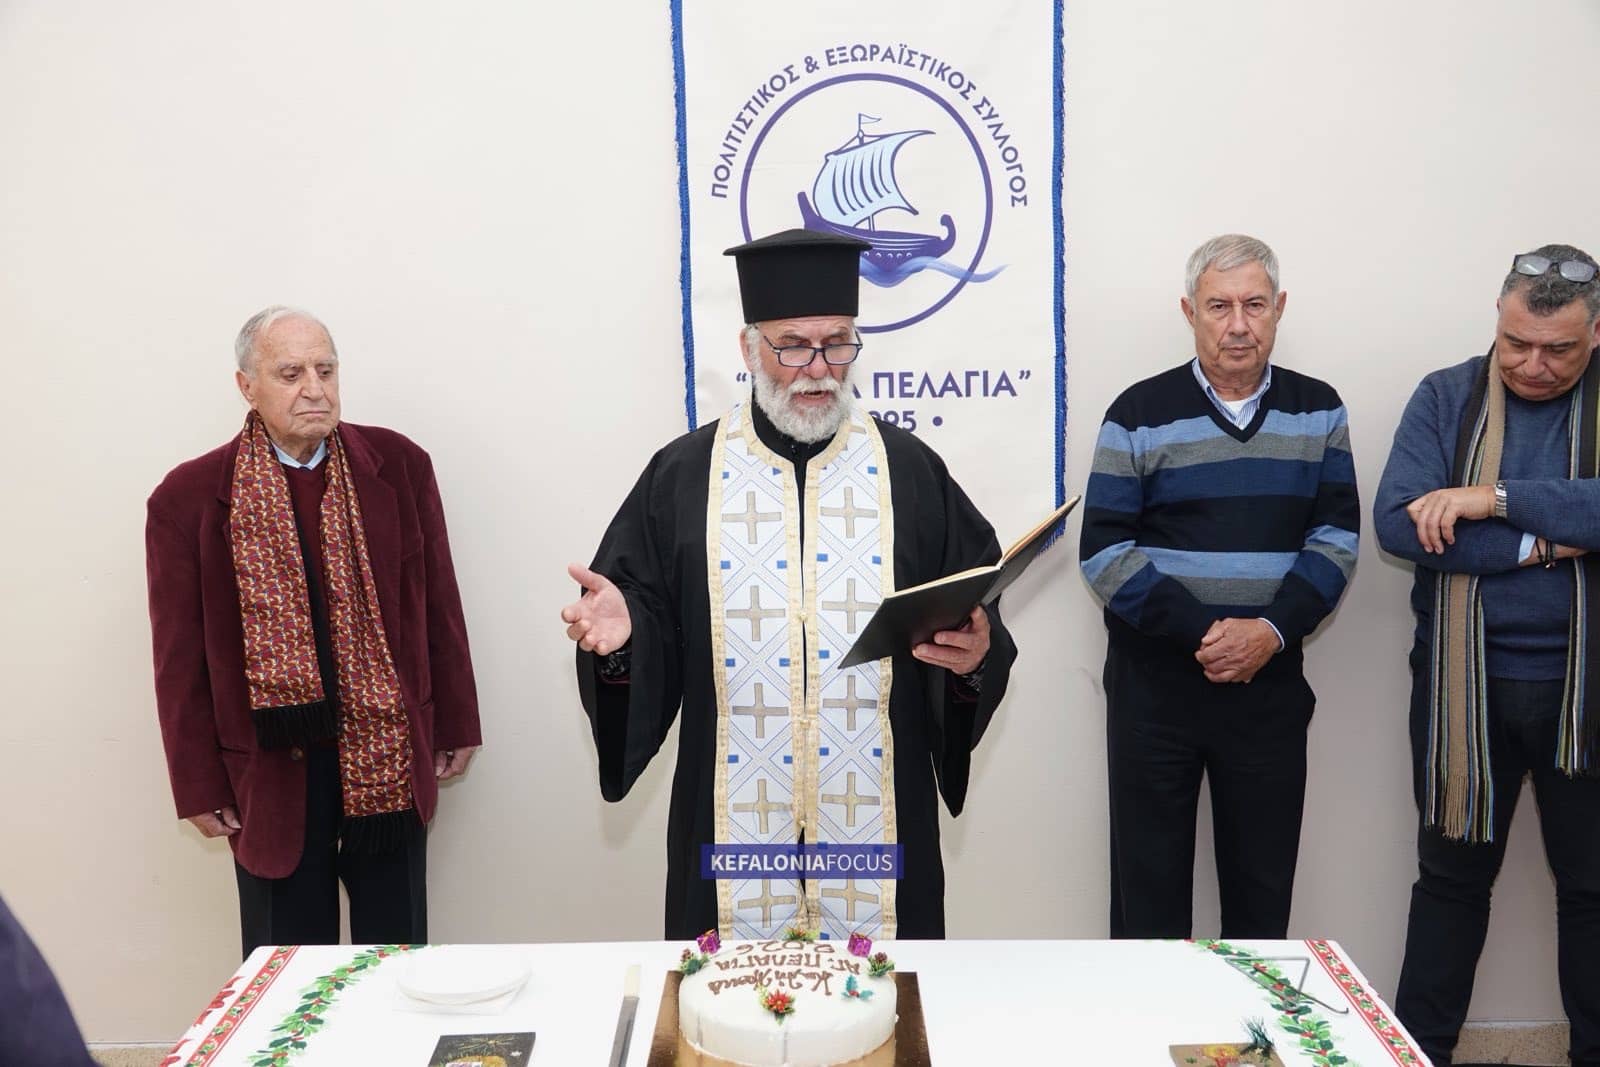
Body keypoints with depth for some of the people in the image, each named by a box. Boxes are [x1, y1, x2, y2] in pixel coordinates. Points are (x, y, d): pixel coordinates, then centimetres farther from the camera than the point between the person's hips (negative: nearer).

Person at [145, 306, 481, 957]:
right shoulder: (189, 498, -5)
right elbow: (181, 656, -1)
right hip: (272, 774, -1)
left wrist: (455, 725, 6)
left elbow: (437, 605, 5)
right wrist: (199, 785, -1)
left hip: (390, 763, 1)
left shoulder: (398, 465, -1)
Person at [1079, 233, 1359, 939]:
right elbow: (1105, 551, -7)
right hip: (1155, 684, -2)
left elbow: (1336, 535, 1)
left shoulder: (1318, 411, 7)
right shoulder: (1141, 414, -2)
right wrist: (1202, 632, -16)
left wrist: (1273, 630, -14)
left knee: (1263, 889, 12)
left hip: (1272, 682, 2)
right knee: (1149, 891, 6)